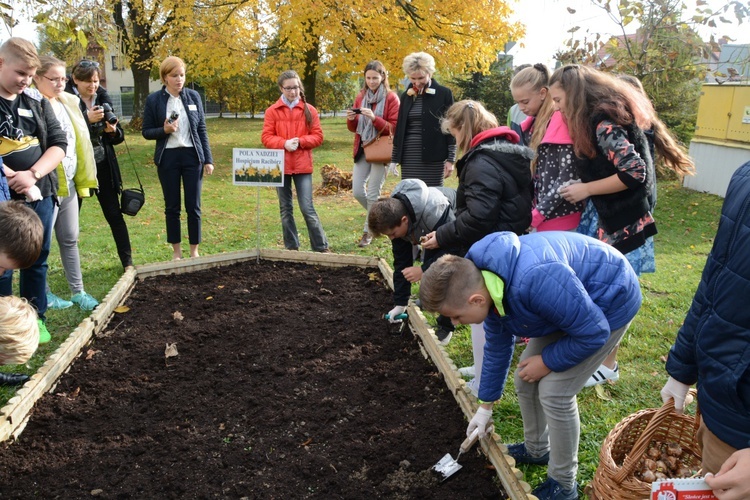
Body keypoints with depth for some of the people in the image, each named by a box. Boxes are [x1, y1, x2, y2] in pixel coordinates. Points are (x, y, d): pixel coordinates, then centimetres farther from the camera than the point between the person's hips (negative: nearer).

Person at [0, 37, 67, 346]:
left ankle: (36, 318, 27)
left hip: (40, 195, 4)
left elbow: (59, 143, 2)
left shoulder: (37, 101, 7)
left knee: (37, 261, 13)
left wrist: (33, 174, -12)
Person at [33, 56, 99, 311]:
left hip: (68, 184, 7)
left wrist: (83, 179, 13)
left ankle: (77, 291, 23)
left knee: (70, 239, 13)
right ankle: (44, 294, 20)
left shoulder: (67, 103, 9)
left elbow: (79, 142, 15)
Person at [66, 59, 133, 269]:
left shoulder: (104, 99, 4)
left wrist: (113, 131, -14)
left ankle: (127, 262, 13)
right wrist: (87, 119, -24)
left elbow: (119, 137, 7)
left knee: (115, 215, 5)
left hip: (103, 166, 3)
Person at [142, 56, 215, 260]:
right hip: (168, 158, -1)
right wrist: (164, 130, -18)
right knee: (172, 207, 7)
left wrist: (208, 159, 2)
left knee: (193, 206, 3)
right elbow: (146, 132, 2)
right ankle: (176, 251, 19)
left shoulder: (194, 96, 4)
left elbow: (202, 129, 6)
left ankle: (194, 250, 15)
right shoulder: (153, 100, -2)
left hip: (192, 156, 1)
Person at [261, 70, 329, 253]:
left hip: (302, 165, -1)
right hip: (280, 165, 2)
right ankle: (291, 248, 19)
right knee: (286, 209, 9)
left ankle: (321, 247, 5)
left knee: (307, 208, -5)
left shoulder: (309, 110, 3)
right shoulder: (272, 111, 3)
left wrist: (300, 141, -14)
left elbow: (318, 136, 2)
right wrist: (284, 143, -17)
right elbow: (266, 137, 0)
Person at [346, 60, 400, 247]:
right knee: (357, 192, 3)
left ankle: (369, 231, 13)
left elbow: (394, 128, -10)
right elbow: (354, 128, 13)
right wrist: (351, 119, -10)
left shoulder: (391, 98, -5)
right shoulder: (360, 97, 10)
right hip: (362, 150, 5)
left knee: (373, 194, -2)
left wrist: (374, 118, -24)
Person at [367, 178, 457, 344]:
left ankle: (446, 325, -4)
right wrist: (400, 302, -11)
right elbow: (401, 262, -12)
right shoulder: (395, 215, -20)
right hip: (436, 231, 7)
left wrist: (424, 269, -42)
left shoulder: (434, 213, -46)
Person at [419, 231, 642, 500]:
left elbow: (593, 332, -29)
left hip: (609, 303, -7)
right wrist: (485, 406, 12)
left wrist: (547, 361, -14)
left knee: (554, 391, -11)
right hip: (569, 300, 8)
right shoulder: (485, 282, -13)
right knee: (525, 381, 8)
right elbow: (497, 347, 4)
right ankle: (537, 449, 34)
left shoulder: (535, 282, -42)